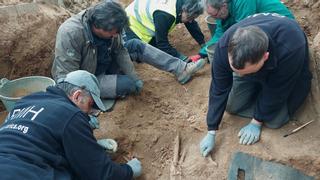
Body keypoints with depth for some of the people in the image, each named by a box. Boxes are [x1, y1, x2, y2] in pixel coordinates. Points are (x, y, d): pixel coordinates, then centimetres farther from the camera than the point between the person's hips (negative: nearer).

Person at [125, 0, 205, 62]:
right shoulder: (164, 15, -40)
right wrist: (183, 58, -34)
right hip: (133, 24, -8)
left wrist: (204, 45, -3)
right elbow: (162, 43, -33)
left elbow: (193, 25, -1)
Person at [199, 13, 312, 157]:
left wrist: (256, 122, -18)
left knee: (273, 121, -15)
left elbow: (275, 92, -29)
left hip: (284, 73, -3)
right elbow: (219, 89, -25)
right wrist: (211, 132, -22)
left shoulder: (290, 50, -46)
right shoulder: (225, 45, -36)